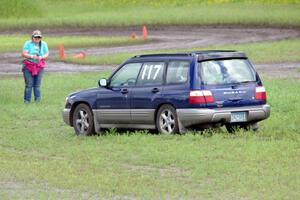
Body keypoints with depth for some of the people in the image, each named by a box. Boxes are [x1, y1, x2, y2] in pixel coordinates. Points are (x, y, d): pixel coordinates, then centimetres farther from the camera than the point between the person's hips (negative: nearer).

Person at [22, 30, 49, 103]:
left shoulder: (43, 44, 8)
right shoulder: (28, 44, -1)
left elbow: (47, 54, 6)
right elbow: (23, 54, -8)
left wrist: (41, 57, -16)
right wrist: (31, 56, -24)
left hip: (39, 67, 2)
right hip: (28, 67, -2)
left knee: (37, 84, 2)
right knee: (29, 84, -4)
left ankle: (37, 99, 8)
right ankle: (27, 100, 0)